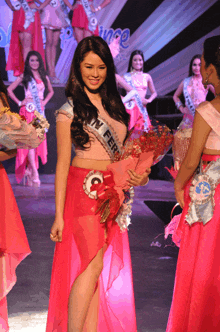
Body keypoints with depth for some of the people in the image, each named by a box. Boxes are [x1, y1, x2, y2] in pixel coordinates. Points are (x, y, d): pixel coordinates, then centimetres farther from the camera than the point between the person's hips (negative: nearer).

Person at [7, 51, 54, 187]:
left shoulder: (44, 77, 13)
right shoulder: (24, 77, 3)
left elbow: (51, 91, 29)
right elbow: (9, 90, 5)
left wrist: (45, 101, 12)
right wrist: (19, 102, -1)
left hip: (40, 111, 4)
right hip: (28, 111, -4)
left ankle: (29, 169, 13)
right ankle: (34, 173, -19)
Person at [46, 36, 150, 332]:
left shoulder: (114, 105, 15)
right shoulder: (69, 110, -2)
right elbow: (63, 164, -5)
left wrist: (139, 175, 1)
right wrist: (59, 215, -9)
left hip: (113, 192, 6)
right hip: (84, 188, -6)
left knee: (105, 268, 4)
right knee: (93, 265, -11)